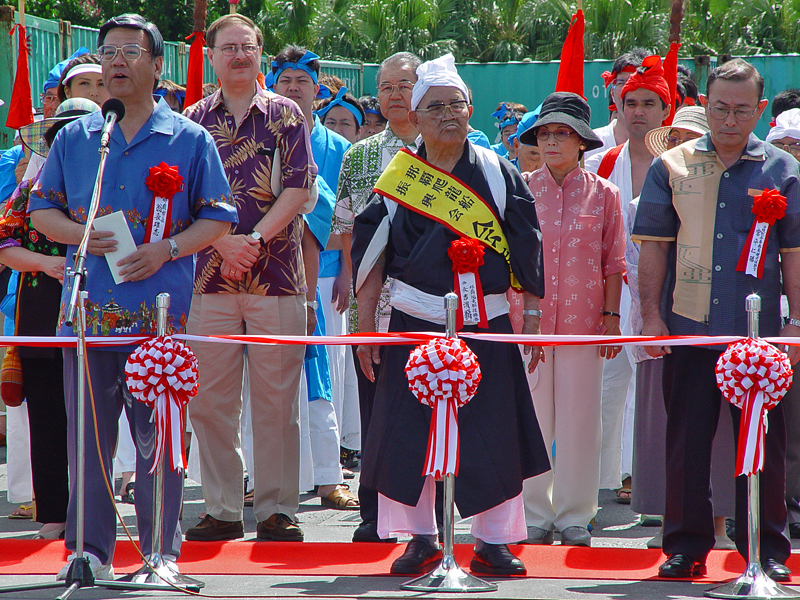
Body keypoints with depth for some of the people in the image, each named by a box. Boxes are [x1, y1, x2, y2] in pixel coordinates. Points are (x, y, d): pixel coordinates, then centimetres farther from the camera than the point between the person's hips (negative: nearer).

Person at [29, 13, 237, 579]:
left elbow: (218, 218, 5)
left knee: (159, 435, -1)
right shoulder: (74, 138, 14)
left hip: (162, 308, -2)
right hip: (88, 307, 2)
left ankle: (161, 550, 6)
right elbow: (42, 211, 15)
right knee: (88, 430, 2)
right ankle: (90, 548, 8)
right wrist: (83, 234, -5)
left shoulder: (190, 140, 7)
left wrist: (167, 249, -11)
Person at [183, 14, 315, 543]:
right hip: (210, 275, 2)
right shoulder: (195, 119, 11)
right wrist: (224, 242, -11)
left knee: (277, 399, 0)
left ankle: (277, 509, 6)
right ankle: (223, 511, 9)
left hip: (277, 274, -2)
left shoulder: (286, 115, 6)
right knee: (210, 398, 2)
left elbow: (298, 191, -2)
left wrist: (255, 239, -14)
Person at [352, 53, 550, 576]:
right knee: (408, 433, 0)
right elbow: (370, 256, 8)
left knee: (492, 434, -2)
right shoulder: (397, 179, 4)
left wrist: (533, 315, 2)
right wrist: (365, 325, 4)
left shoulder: (497, 174, 3)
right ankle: (421, 539, 12)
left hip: (487, 325, 0)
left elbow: (527, 251, 6)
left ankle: (493, 542, 8)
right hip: (414, 324, 0)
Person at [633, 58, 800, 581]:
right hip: (687, 326, 1)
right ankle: (687, 547, 13)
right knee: (687, 440, 5)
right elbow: (653, 244, 6)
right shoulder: (671, 167, 6)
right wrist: (651, 314, -1)